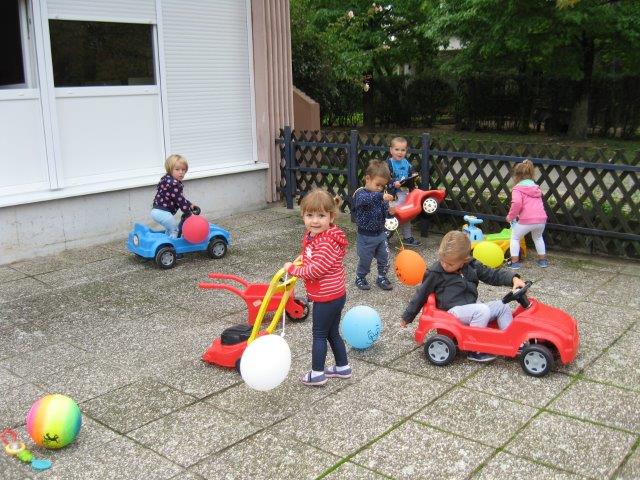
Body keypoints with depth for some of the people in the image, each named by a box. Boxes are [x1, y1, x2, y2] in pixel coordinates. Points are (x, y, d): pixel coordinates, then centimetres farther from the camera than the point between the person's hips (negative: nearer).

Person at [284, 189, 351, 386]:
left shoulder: (327, 242, -27)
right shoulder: (312, 236, 5)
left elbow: (315, 270, -28)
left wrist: (292, 269, -15)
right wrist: (303, 257, 8)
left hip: (327, 297, -9)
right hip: (334, 295, 9)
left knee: (319, 334, 4)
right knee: (332, 333, 20)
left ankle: (317, 374, 15)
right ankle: (343, 367, 33)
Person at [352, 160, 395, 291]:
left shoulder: (380, 195, 2)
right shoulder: (361, 193, -18)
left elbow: (385, 213, 4)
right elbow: (365, 199, -43)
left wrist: (390, 211, -20)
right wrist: (381, 196, -57)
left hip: (380, 233, 5)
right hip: (366, 236, -5)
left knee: (384, 258, 12)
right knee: (365, 260, 9)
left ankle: (382, 277, 32)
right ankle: (360, 278, 32)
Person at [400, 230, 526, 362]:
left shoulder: (472, 266, 4)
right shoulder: (435, 273, -8)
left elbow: (494, 275, 11)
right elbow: (421, 294, -1)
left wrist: (514, 278, -7)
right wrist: (407, 317, 5)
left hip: (471, 309, 7)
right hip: (454, 311, -7)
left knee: (502, 306, -1)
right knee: (482, 310, -29)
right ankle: (476, 350, -22)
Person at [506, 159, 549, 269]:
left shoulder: (517, 189, -1)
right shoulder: (536, 187, 21)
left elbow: (517, 203, -19)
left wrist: (510, 216, -5)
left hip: (527, 220, -6)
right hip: (542, 219, 6)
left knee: (515, 237, 18)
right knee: (538, 237, 35)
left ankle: (514, 262, 13)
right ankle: (542, 260, 37)